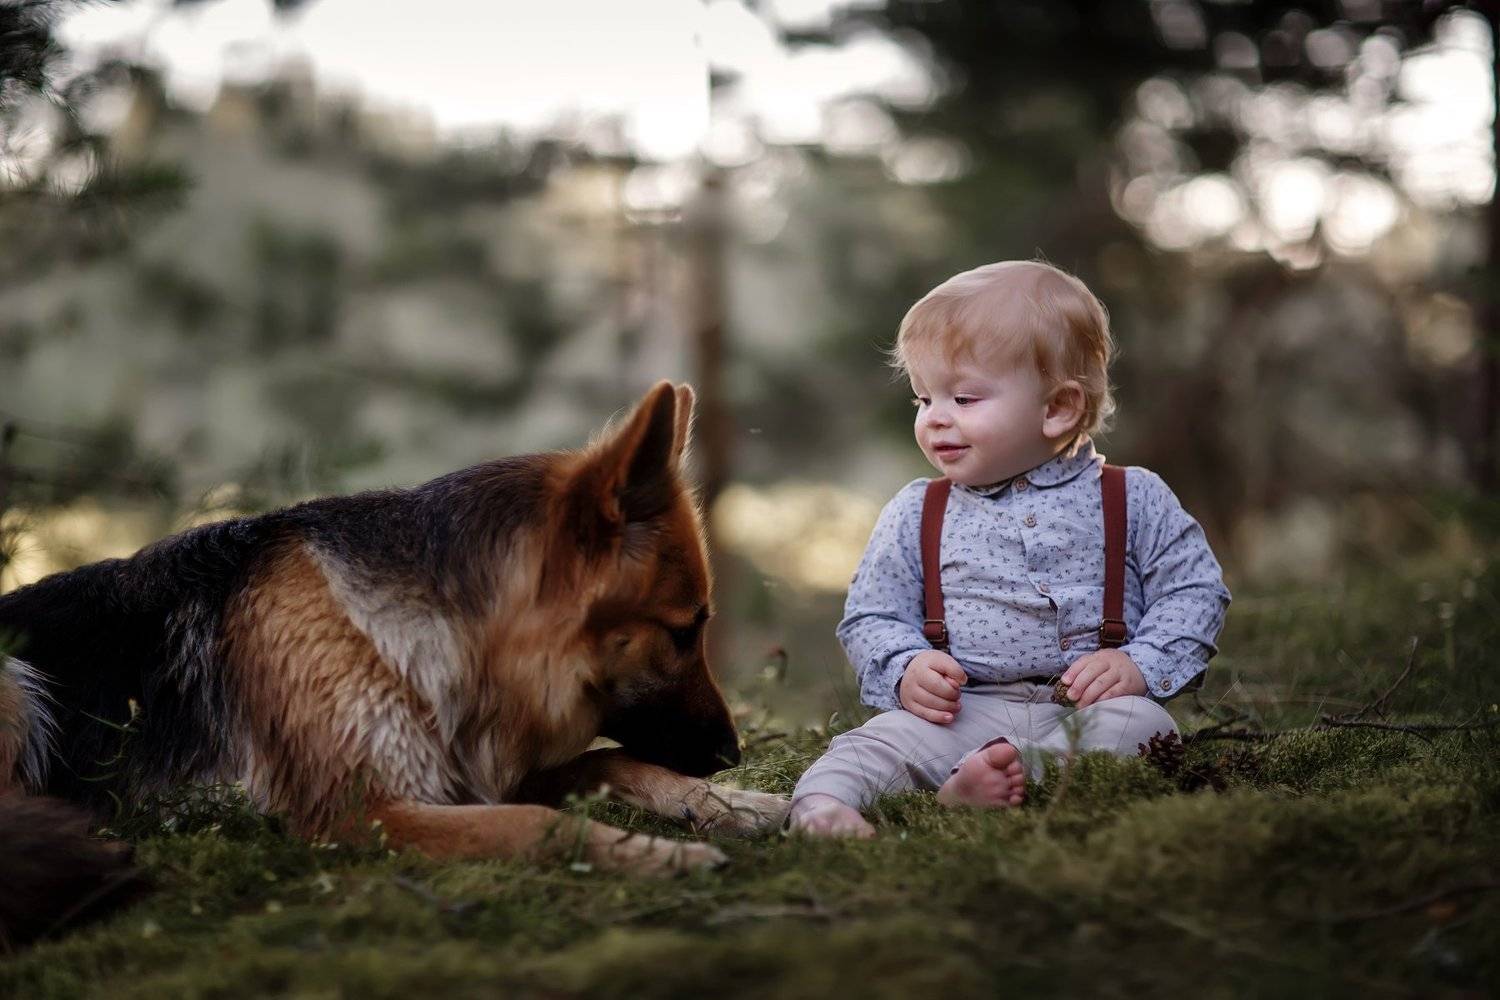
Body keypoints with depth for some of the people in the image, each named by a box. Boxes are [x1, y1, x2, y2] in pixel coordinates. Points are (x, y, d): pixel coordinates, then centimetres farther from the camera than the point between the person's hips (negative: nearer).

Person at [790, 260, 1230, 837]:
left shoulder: (1133, 498, 8)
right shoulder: (915, 516, 13)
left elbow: (1196, 590, 7)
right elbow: (871, 617, 15)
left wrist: (1141, 664, -9)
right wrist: (904, 669, -7)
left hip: (1087, 709, -1)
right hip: (963, 714, 1)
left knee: (1137, 723, -32)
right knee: (879, 742, -24)